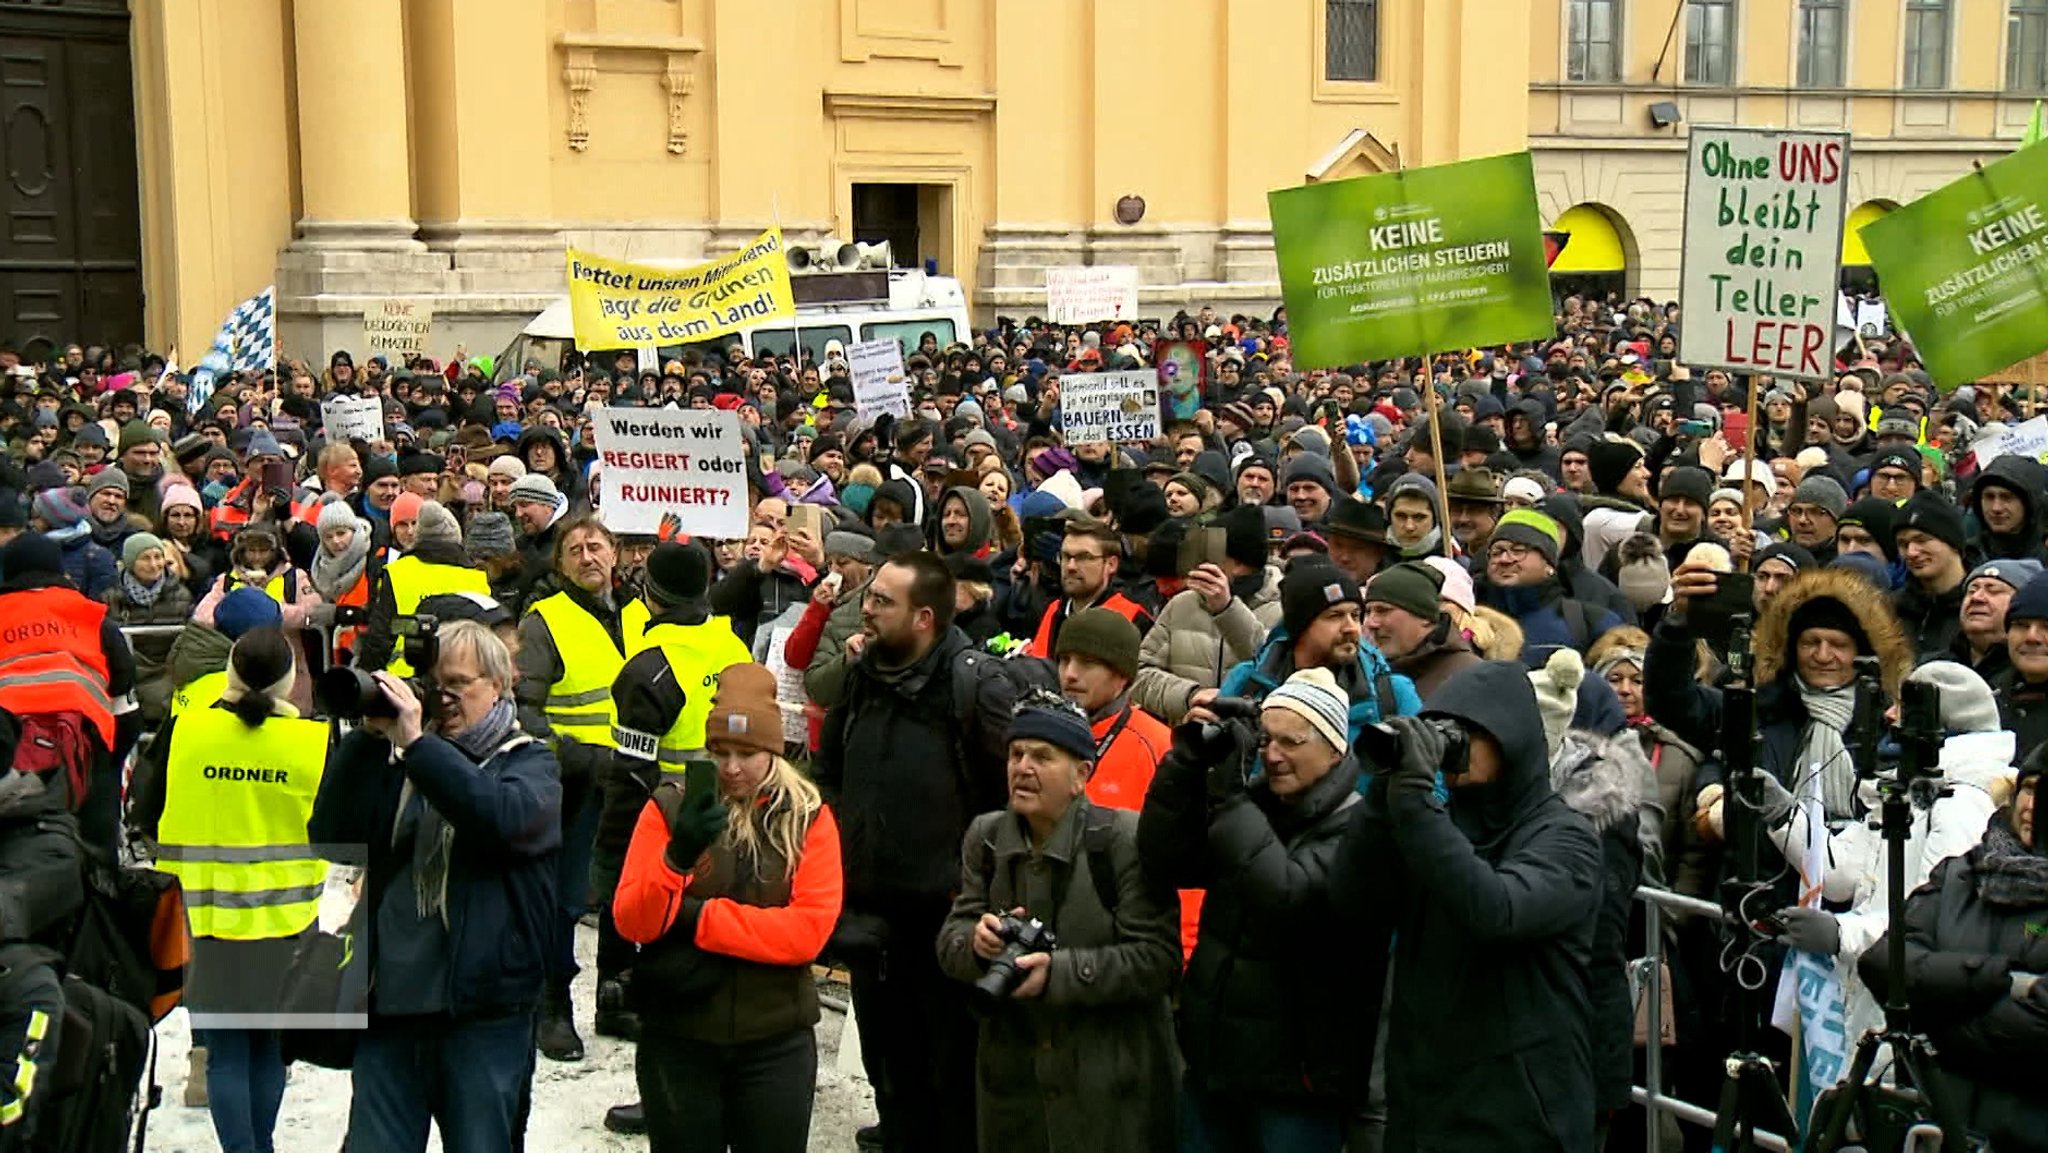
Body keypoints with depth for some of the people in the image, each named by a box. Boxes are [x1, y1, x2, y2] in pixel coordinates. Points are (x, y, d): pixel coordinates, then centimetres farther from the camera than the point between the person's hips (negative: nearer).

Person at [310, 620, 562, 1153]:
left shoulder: (530, 762, 4)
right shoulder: (395, 760, 14)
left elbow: (508, 816, -20)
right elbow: (329, 835, 1)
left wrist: (416, 743, -20)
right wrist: (367, 739, -7)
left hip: (484, 1013, -3)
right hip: (388, 1007, 3)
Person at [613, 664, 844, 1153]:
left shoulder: (809, 818, -2)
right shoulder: (670, 807, -2)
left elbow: (810, 929, -14)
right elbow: (631, 922, -8)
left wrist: (696, 917, -16)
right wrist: (677, 858, -26)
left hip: (776, 1042, 0)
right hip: (677, 1038, 0)